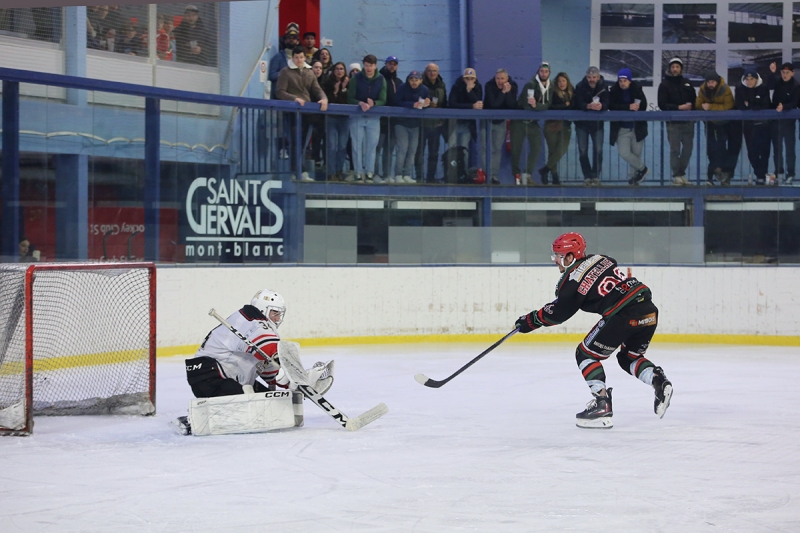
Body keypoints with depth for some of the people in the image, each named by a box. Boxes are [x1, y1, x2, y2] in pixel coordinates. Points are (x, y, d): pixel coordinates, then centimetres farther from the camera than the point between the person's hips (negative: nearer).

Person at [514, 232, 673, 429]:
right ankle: (659, 381, 3)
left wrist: (530, 320, 21)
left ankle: (602, 405, -2)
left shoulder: (573, 280, -2)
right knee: (629, 358, 27)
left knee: (586, 354, 7)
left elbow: (557, 313, 8)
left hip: (624, 315, -8)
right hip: (649, 310, 8)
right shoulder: (599, 259, 17)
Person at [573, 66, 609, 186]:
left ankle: (596, 176, 3)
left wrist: (601, 106, -43)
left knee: (598, 150, -6)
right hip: (582, 123, 0)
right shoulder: (580, 87, -11)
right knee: (582, 151, -1)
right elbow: (579, 104, -21)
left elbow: (606, 103, -19)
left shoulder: (603, 87, -8)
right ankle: (587, 176, 8)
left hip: (597, 123, 0)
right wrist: (589, 106, -43)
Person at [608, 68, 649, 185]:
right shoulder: (614, 91, -5)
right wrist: (629, 107, -26)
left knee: (636, 154, 3)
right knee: (624, 153, -11)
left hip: (637, 128, 0)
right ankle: (642, 168, 12)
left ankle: (632, 178, 22)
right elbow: (611, 106, -17)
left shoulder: (637, 90, -5)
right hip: (621, 129, 0)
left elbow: (643, 106, -9)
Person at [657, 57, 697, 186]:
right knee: (675, 149, -5)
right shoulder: (664, 84, 0)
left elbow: (694, 100, 20)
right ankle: (676, 176, 1)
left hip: (688, 122, 4)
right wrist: (679, 108, -16)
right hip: (673, 122, -4)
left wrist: (691, 106, -1)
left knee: (688, 148, 6)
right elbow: (662, 104, -9)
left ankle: (682, 174, 18)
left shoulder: (686, 83, 14)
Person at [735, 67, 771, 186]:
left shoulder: (763, 88, -8)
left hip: (762, 123, -2)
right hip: (748, 123, 2)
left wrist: (749, 106, -10)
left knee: (764, 149, -8)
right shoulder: (740, 89, -3)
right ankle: (760, 174, 14)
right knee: (751, 150, 3)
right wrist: (755, 107, -12)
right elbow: (740, 107, -8)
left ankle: (761, 175, -6)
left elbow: (765, 106, -12)